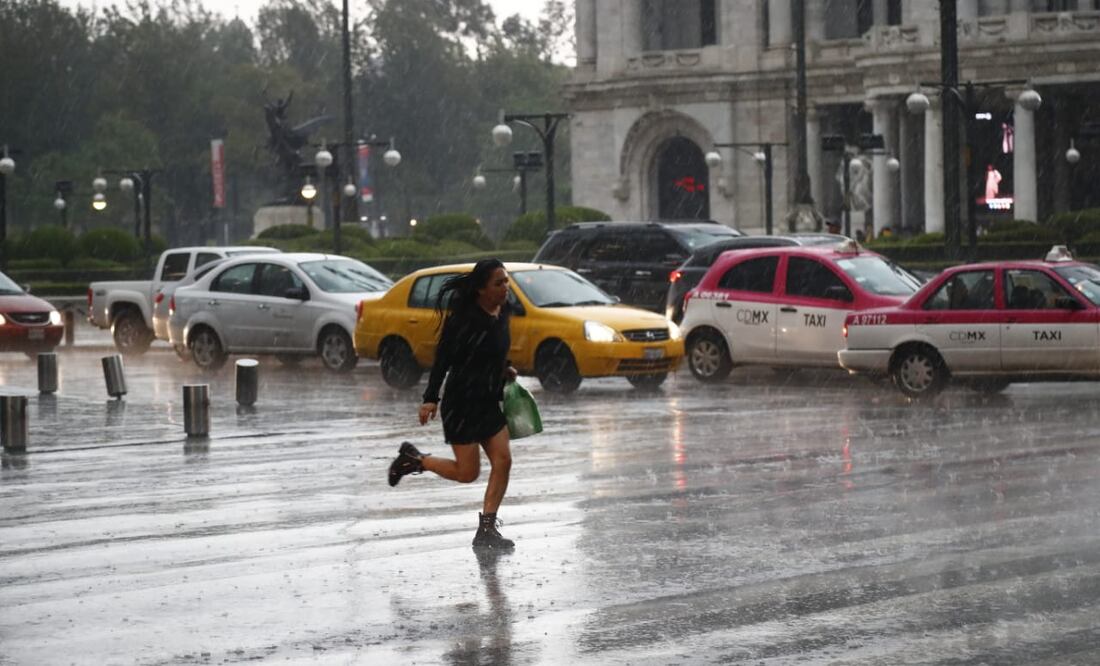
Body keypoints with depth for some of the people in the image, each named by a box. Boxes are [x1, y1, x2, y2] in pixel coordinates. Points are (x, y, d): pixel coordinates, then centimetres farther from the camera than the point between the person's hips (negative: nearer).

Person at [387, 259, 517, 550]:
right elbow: (443, 357, -17)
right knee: (468, 472, -3)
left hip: (489, 402, 8)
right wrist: (431, 399, -20)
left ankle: (486, 530, 4)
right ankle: (414, 459, 21)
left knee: (502, 462, -2)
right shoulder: (464, 317, -19)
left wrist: (505, 369, 5)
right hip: (461, 403, -8)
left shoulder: (502, 311, 4)